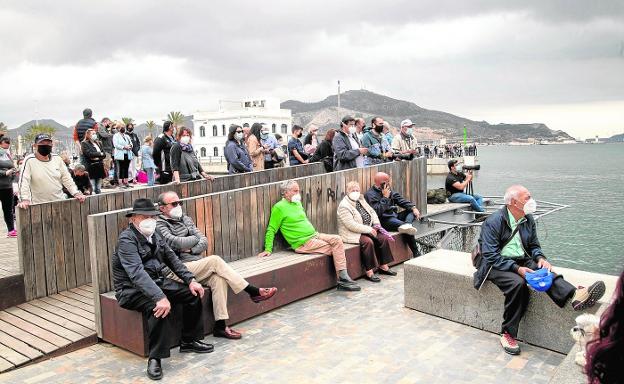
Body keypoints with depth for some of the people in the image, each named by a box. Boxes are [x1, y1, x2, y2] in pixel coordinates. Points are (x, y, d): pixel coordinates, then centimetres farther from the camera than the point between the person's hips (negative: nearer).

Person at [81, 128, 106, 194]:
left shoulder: (98, 143, 18)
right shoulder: (84, 144, 0)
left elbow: (104, 154, 11)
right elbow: (89, 154, -15)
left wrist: (97, 157, -8)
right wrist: (99, 154, -5)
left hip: (100, 166, 6)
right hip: (91, 166, -6)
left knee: (99, 189, 10)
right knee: (92, 189, -8)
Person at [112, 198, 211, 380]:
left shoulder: (154, 235, 7)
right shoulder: (126, 239, -19)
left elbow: (172, 258, 12)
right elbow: (137, 273, -33)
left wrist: (190, 280, -1)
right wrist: (160, 297, -44)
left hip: (158, 281, 8)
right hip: (132, 290, -8)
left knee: (193, 293, -4)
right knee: (159, 307, -35)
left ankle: (189, 341, 10)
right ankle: (155, 358, -23)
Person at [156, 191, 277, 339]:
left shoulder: (185, 219, 19)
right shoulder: (159, 225, -2)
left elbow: (204, 242, 12)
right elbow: (176, 242, -19)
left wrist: (191, 249, -8)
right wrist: (195, 239, -1)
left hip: (197, 267, 6)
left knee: (218, 278, -24)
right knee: (214, 260, -24)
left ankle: (220, 326, -25)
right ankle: (254, 292, -19)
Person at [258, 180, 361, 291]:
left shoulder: (297, 203, 18)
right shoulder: (279, 207, -6)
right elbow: (271, 230, -5)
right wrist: (268, 250, -9)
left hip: (314, 235, 8)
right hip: (303, 243, -7)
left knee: (337, 239, -16)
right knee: (335, 249, -17)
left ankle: (343, 277, -19)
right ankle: (342, 280, -10)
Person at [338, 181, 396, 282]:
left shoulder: (361, 200, 11)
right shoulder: (344, 206, -16)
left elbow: (372, 212, 21)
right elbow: (351, 225, -24)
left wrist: (376, 224, 3)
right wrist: (369, 230, -21)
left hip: (368, 230, 8)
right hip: (352, 234, -8)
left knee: (384, 238, -8)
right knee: (368, 242, -32)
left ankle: (383, 266, 3)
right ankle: (369, 272, -25)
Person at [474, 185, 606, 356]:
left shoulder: (528, 219, 6)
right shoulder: (494, 221, -14)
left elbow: (534, 245, 16)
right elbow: (491, 256, -18)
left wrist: (540, 258, -8)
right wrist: (516, 268, -27)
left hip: (521, 261, 6)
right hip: (497, 265, -6)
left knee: (546, 272, -24)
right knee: (517, 283, -33)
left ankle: (574, 296, -49)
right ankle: (508, 334, -25)